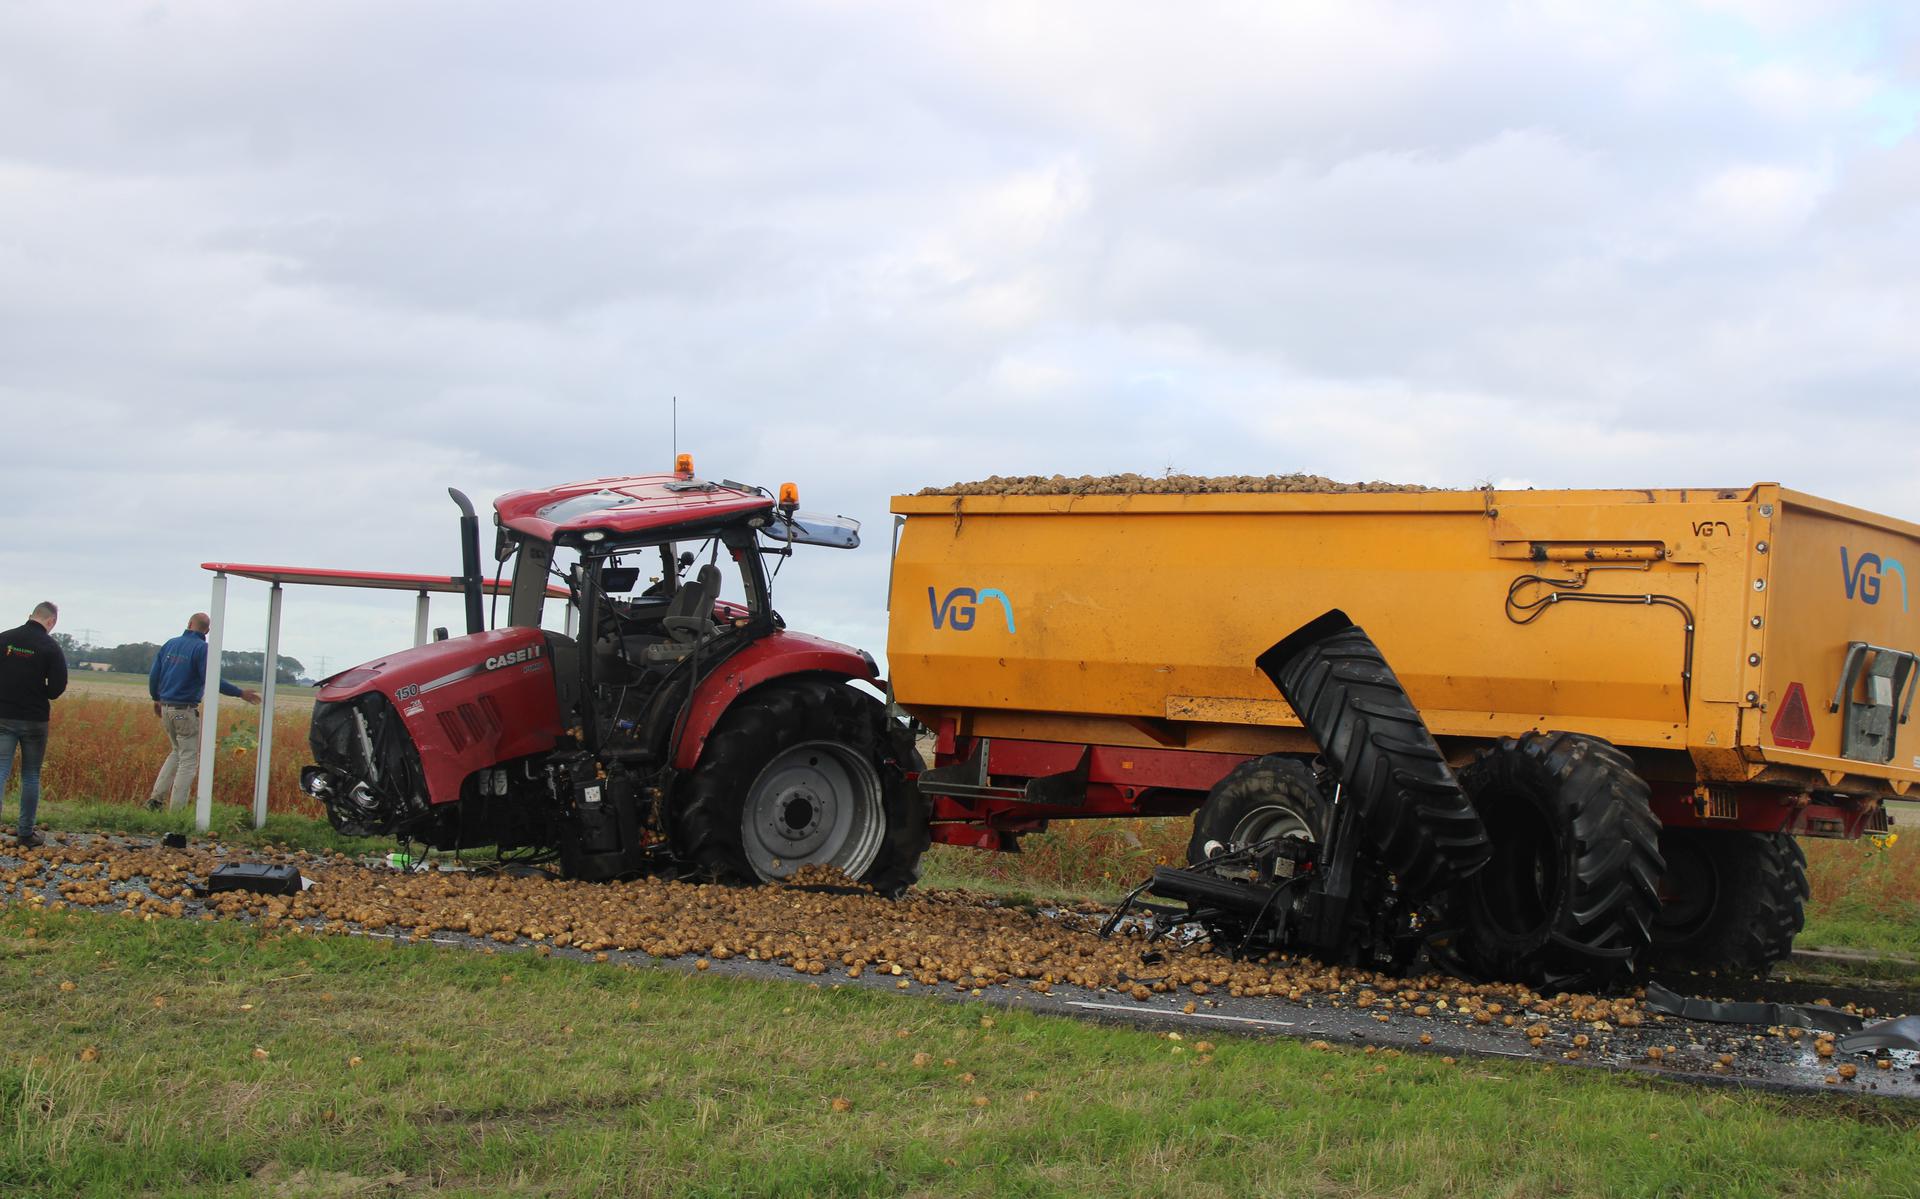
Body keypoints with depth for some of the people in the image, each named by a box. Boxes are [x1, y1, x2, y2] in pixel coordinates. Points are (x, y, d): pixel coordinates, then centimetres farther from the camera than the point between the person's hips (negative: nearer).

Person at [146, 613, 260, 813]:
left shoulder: (170, 645, 8)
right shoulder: (201, 648, -11)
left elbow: (153, 675, 12)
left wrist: (156, 699, 28)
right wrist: (241, 694, -10)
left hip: (166, 708, 7)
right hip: (185, 711, -7)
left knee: (177, 752, 23)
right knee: (189, 761, 1)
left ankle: (155, 798, 14)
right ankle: (176, 811, -1)